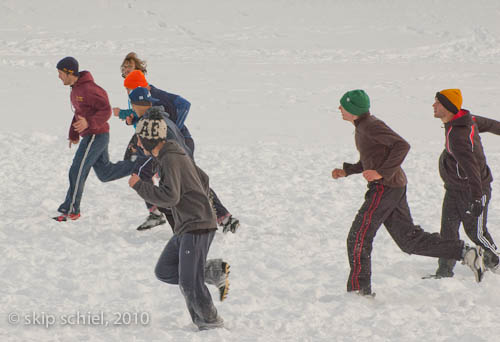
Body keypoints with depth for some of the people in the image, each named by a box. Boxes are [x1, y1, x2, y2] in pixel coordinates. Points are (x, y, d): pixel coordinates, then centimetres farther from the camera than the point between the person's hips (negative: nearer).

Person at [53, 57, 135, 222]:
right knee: (105, 173, 16)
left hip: (96, 136, -10)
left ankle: (71, 211, 1)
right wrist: (73, 134, 22)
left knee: (77, 172, -7)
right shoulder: (75, 89, 11)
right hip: (90, 136, 10)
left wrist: (89, 123, -34)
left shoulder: (89, 89, -20)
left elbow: (106, 111, -21)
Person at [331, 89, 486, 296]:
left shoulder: (371, 125, -13)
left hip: (385, 188, -10)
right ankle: (466, 253, 3)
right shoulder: (362, 127, 17)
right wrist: (346, 171, 16)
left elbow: (402, 145, -22)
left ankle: (358, 291, 5)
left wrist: (381, 173, -24)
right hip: (394, 188, 10)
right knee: (410, 241, 8)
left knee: (358, 239, -2)